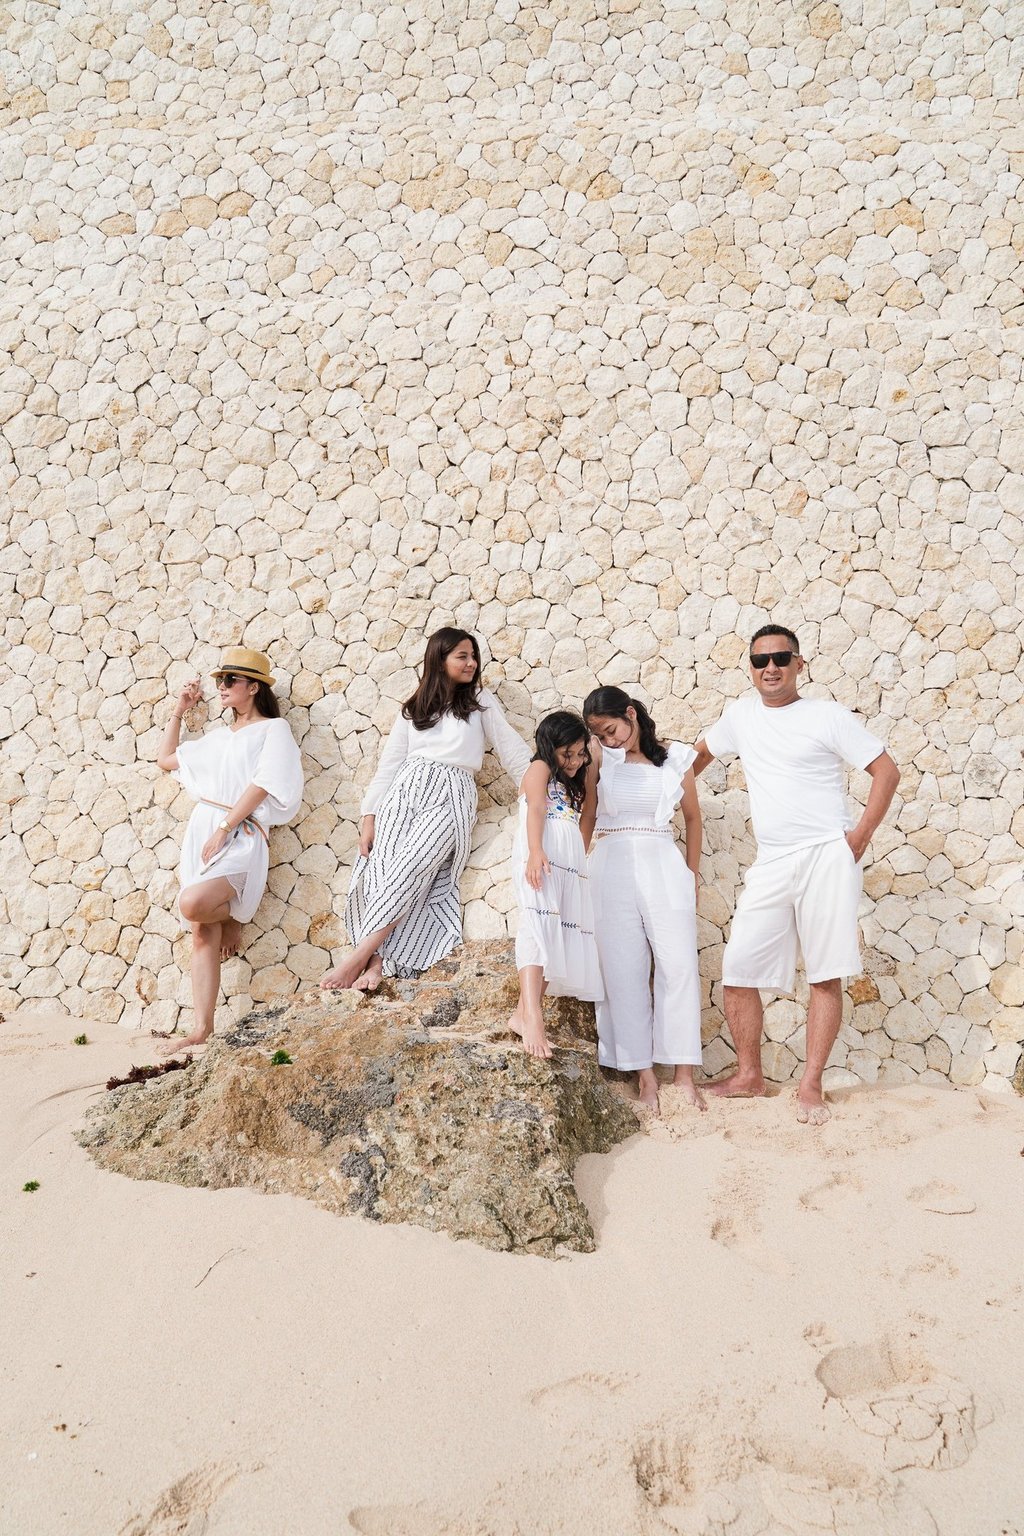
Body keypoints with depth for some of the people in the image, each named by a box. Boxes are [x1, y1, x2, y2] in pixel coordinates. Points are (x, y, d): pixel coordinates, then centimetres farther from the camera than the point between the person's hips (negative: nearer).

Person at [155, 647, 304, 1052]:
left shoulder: (273, 729, 3)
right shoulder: (217, 738, 24)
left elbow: (261, 785, -8)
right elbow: (166, 759, 34)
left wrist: (223, 829, -15)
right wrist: (178, 711, 31)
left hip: (240, 836, -6)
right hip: (200, 833, 7)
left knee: (193, 904, -30)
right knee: (202, 934, -1)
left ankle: (232, 917, 3)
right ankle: (202, 1029, -1)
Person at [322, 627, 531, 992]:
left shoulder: (481, 701, 16)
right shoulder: (413, 709, 20)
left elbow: (511, 748, 11)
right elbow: (389, 764, 15)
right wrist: (370, 817, 5)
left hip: (451, 797, -2)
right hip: (405, 790, 3)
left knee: (408, 870, -23)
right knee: (381, 870, -20)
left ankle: (359, 956, -25)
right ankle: (376, 962, -27)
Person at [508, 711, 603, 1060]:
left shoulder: (579, 778, 31)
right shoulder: (539, 769, 5)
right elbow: (535, 809, -13)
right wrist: (536, 852, -29)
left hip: (570, 861, 8)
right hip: (541, 858, -8)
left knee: (563, 939, -1)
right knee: (539, 927, -24)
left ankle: (523, 1013, -3)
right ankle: (531, 1017, -36)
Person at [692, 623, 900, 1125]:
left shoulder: (827, 716, -3)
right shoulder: (742, 714, 11)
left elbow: (886, 771, -2)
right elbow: (703, 751, 29)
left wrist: (860, 835, -9)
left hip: (826, 857, -4)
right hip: (770, 862, 4)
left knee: (826, 976, 0)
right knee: (737, 969, 2)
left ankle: (811, 1086, 9)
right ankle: (748, 1074, 16)